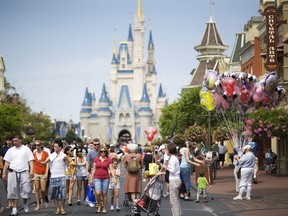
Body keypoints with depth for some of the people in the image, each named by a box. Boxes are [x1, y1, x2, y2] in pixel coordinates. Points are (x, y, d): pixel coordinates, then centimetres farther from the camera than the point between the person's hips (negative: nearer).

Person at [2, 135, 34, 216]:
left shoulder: (26, 149, 6)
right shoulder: (10, 150, 13)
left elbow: (31, 161, 1)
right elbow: (6, 162, 12)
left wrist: (31, 171, -12)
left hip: (24, 172, -2)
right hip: (13, 172, 2)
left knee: (25, 189, -9)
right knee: (13, 190, 1)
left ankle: (25, 203, 18)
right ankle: (14, 208, 9)